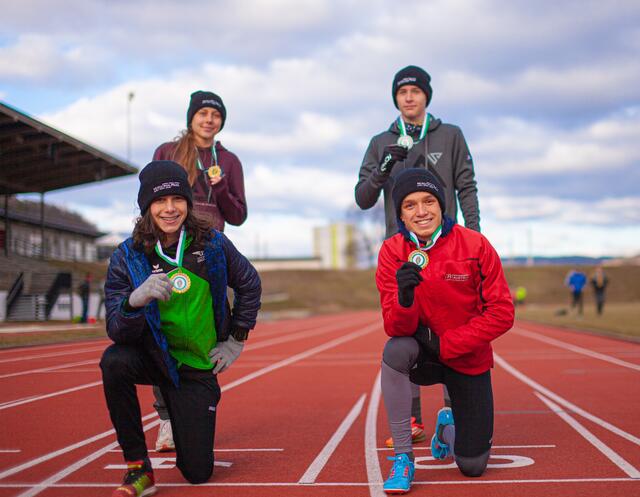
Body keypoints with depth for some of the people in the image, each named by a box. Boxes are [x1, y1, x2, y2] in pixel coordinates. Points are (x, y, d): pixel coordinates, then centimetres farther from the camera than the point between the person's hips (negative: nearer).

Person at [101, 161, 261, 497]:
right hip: (151, 356, 0)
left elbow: (249, 285, 8)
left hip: (198, 366, 0)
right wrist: (135, 300, -42)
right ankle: (138, 467, -19)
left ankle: (190, 422, 33)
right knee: (114, 361, -36)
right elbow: (117, 331, -21)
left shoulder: (212, 244, -11)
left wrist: (237, 340, 6)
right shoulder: (128, 257, -14)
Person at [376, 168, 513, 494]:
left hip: (469, 360, 0)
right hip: (423, 355, 0)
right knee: (395, 350, -37)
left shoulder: (475, 244, -15)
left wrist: (446, 344, -20)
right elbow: (396, 328, -16)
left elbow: (502, 313, -14)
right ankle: (403, 457, -20)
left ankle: (448, 426, 38)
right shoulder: (392, 252, -12)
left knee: (472, 467, -1)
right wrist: (404, 296, -38)